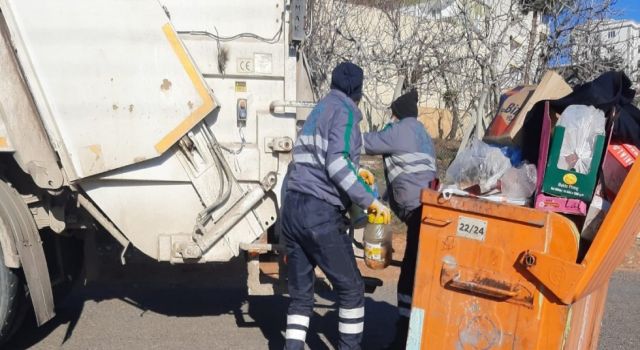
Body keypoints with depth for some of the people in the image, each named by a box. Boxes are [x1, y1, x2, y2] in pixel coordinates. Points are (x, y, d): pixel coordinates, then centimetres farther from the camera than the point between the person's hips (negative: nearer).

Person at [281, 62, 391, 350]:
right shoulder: (344, 111, -2)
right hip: (321, 213, -8)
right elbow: (337, 163, -16)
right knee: (350, 288, 7)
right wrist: (369, 200, -14)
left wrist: (356, 180, 38)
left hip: (292, 207, 8)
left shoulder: (318, 110, 23)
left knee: (300, 292, 12)